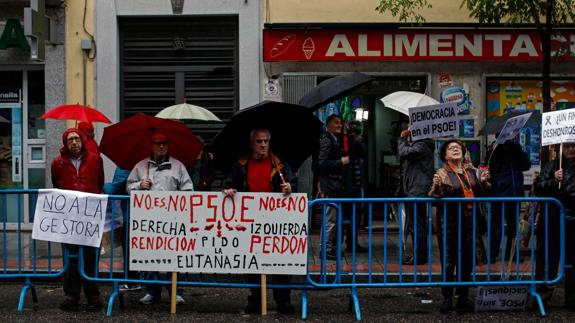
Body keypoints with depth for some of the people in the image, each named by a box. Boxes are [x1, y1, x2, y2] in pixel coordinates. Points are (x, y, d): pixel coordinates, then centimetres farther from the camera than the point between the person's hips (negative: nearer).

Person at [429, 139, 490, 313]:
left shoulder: (471, 170, 11)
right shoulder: (442, 174, -3)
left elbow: (483, 193, 19)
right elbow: (434, 198, -10)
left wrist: (484, 182, -1)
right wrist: (436, 186, -29)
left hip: (470, 222, 5)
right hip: (450, 224, -5)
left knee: (467, 262, 10)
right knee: (449, 262, -2)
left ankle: (463, 298, 20)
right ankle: (447, 299, 7)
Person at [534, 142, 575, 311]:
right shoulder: (552, 167, 7)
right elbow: (538, 189, 2)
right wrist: (553, 181, -12)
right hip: (551, 221, 0)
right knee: (547, 258, 4)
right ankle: (543, 292, 12)